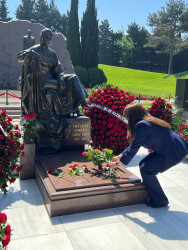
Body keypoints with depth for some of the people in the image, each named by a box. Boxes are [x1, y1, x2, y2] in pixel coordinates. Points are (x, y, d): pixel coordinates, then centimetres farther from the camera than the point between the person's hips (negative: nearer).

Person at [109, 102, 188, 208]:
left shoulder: (142, 125, -18)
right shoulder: (148, 121, 12)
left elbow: (134, 148, -14)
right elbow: (134, 145, 19)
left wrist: (117, 163, -3)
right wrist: (119, 157, 24)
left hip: (175, 153, -10)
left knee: (145, 169, -6)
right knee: (144, 165, 9)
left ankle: (160, 201, 9)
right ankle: (151, 195, 20)